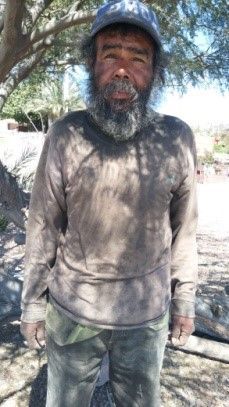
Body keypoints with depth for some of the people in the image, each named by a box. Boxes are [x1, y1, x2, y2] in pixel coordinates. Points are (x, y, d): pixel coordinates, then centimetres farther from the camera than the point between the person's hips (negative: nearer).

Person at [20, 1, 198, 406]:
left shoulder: (177, 138, -9)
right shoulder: (64, 136, -11)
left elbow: (182, 227, 0)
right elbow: (43, 228, -5)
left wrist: (184, 299, 6)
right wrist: (32, 303, 0)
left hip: (147, 315, 1)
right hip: (71, 310, 0)